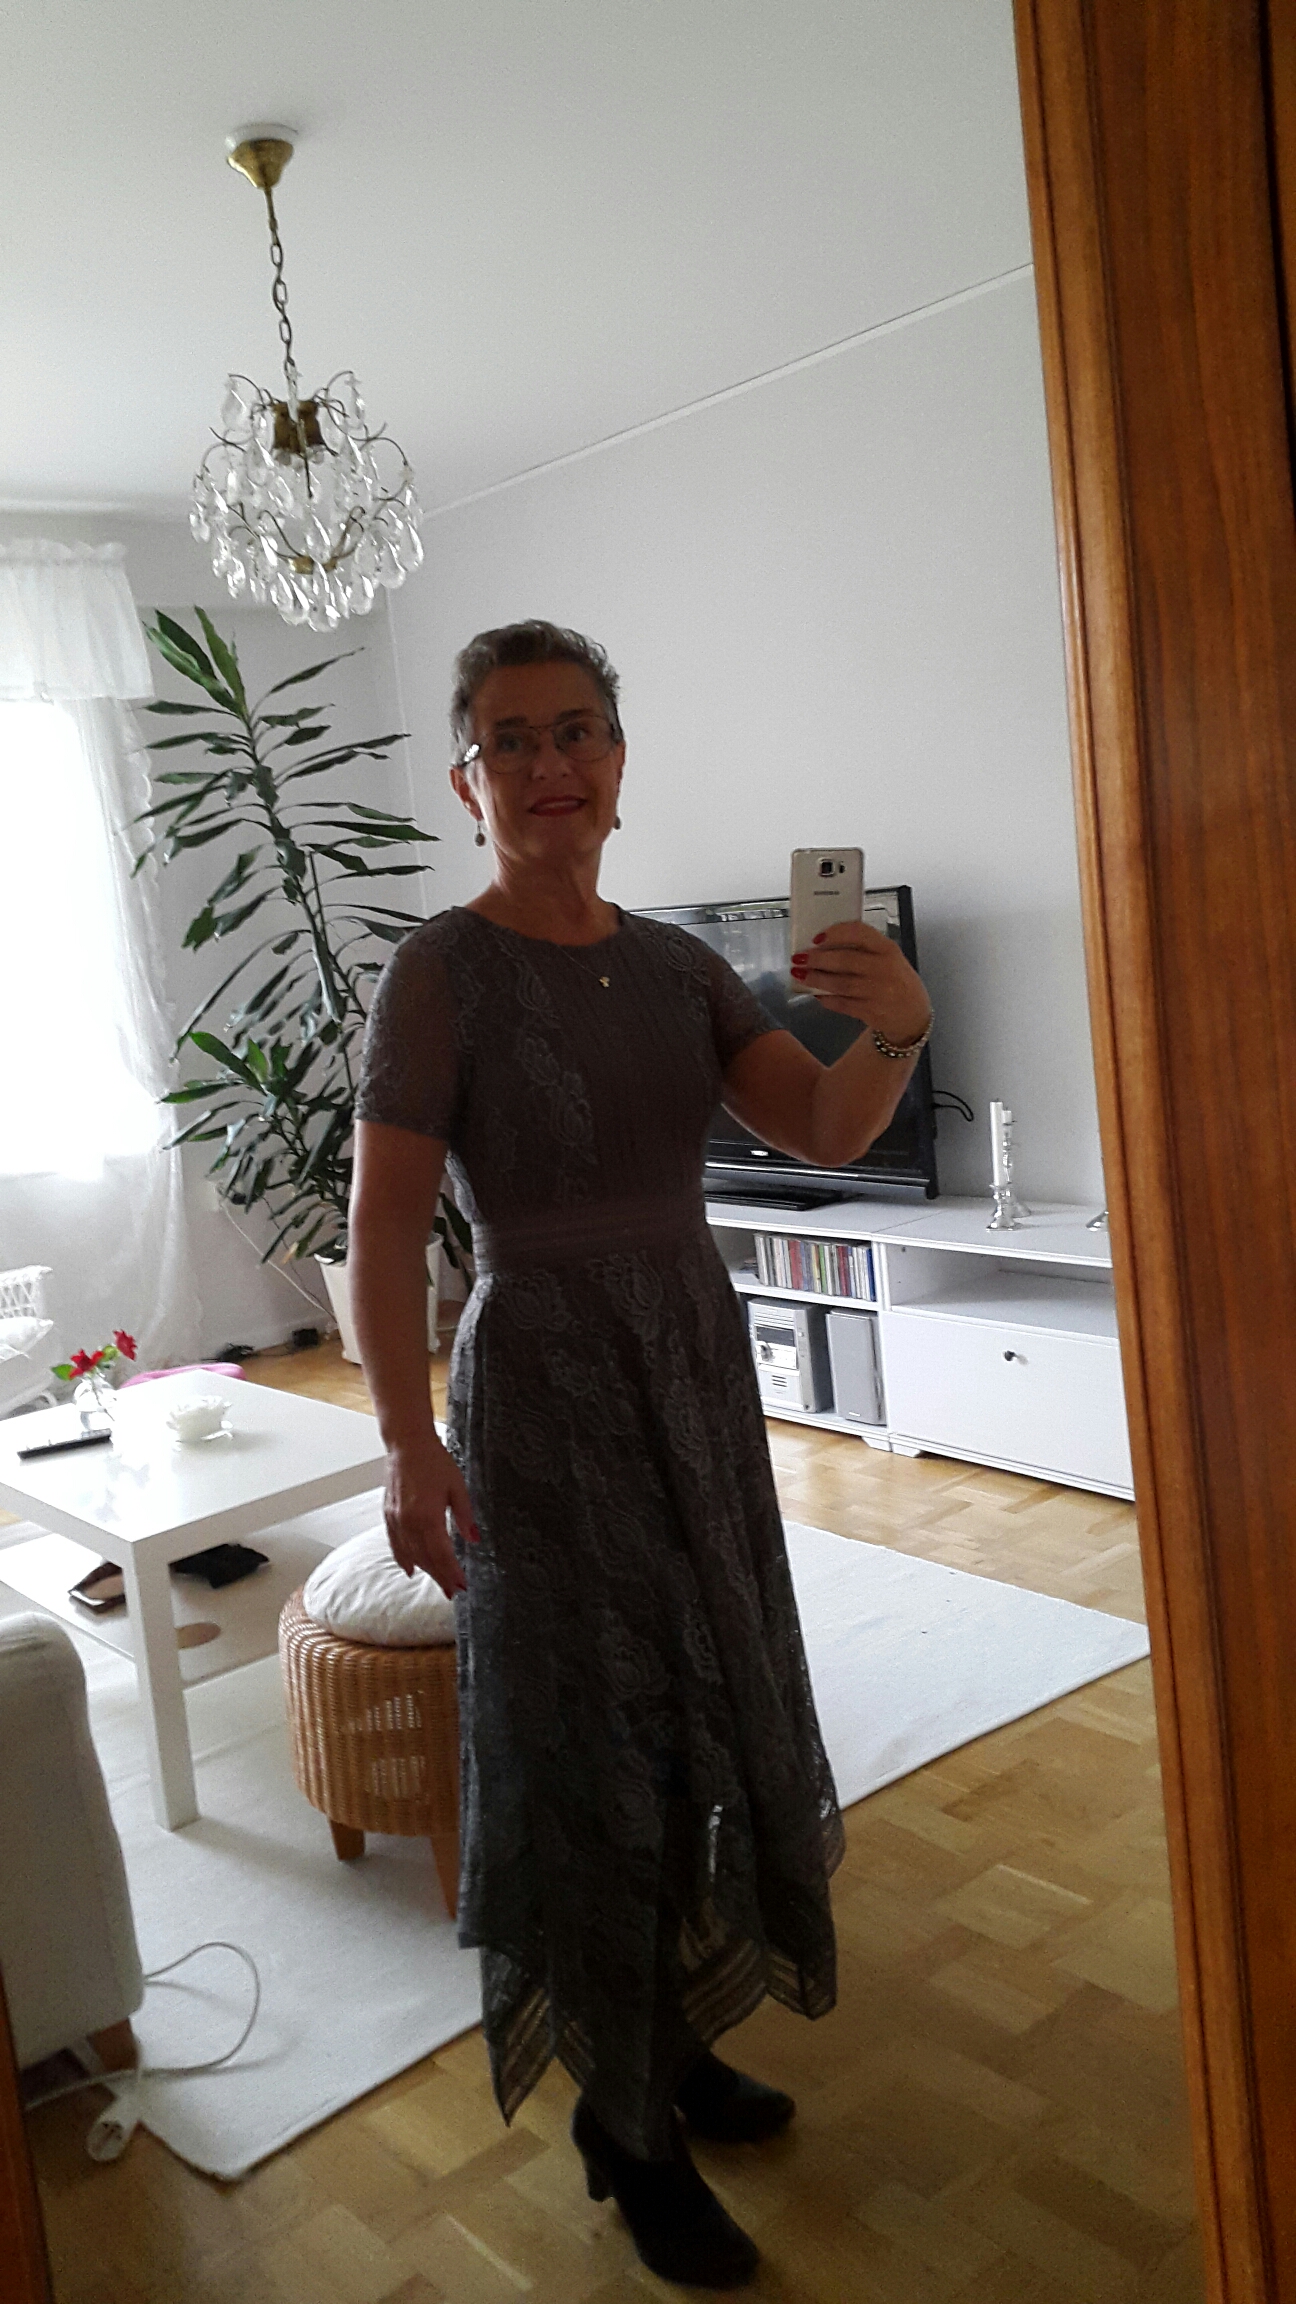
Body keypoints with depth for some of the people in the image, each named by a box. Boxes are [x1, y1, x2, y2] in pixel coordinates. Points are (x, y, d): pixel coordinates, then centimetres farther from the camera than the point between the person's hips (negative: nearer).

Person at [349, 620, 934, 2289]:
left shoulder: (677, 963, 5)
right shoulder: (441, 972, -11)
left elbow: (825, 1132, -3)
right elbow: (385, 1225, -15)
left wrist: (894, 1030, -24)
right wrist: (409, 1444, -24)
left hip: (696, 1368, 6)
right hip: (544, 1387, -6)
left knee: (703, 1709, 15)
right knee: (589, 1743, 4)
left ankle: (678, 2039, 37)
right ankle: (625, 2129, 23)